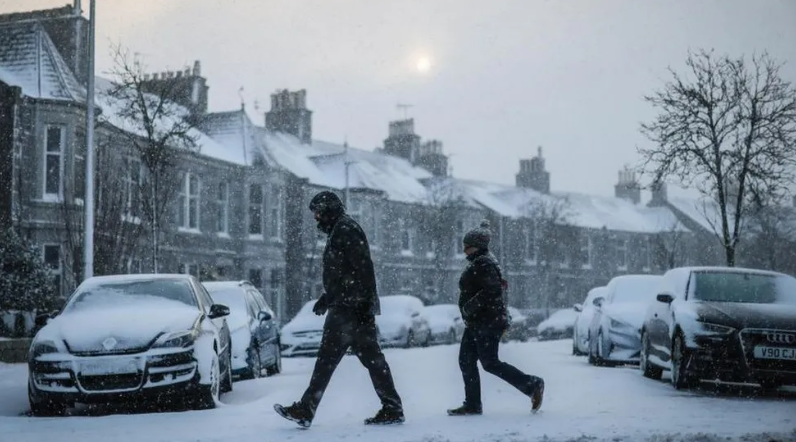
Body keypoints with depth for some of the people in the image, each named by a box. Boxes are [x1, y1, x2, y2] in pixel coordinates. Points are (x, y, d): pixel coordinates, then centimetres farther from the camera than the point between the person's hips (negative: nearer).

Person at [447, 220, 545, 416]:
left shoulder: (483, 264, -17)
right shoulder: (477, 263, 16)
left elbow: (493, 289, -29)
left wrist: (469, 306, -26)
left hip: (487, 322, -11)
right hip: (476, 323, 11)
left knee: (490, 363, -8)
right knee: (466, 361, 8)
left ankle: (532, 385, 0)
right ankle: (472, 404, 12)